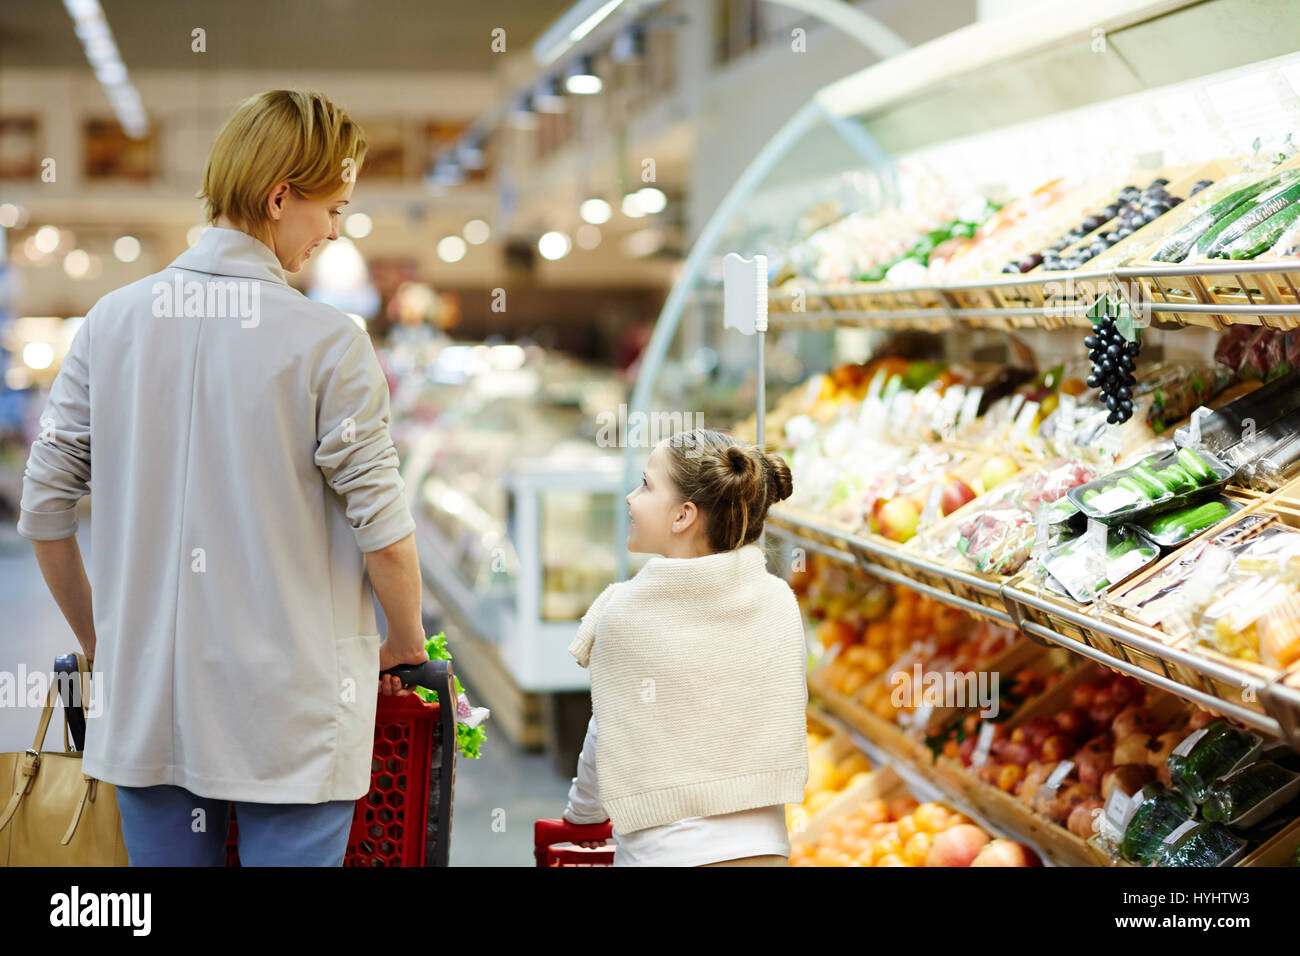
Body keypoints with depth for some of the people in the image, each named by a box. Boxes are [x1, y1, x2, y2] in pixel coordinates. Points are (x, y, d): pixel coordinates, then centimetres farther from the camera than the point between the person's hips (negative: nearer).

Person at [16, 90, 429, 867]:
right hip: (289, 714, -4)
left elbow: (44, 515, 5)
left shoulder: (112, 321, 1)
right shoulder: (327, 342, -13)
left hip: (146, 704, 4)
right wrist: (408, 643, 7)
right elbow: (384, 534, -12)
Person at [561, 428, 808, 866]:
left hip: (663, 851, -3)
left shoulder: (625, 612, -12)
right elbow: (783, 728, 5)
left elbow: (606, 736, 0)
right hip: (763, 847, 3)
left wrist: (581, 811, 19)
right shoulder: (779, 603, -4)